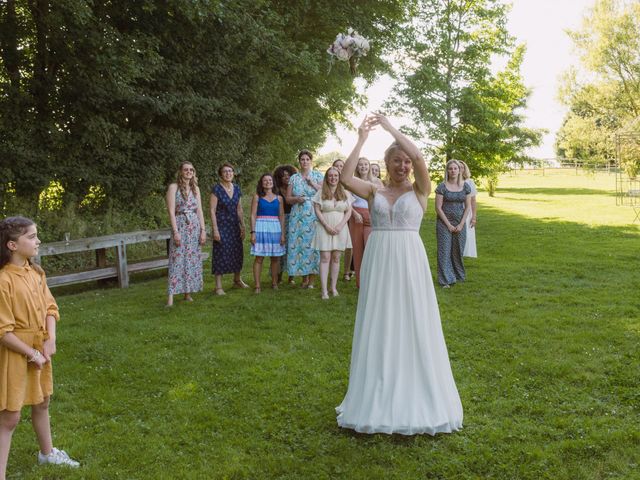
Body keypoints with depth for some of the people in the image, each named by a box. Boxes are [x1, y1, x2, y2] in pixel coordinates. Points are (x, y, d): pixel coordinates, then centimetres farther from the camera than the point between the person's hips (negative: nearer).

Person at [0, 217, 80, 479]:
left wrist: (50, 341, -10)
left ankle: (47, 453, 45)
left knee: (41, 403, 24)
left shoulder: (36, 272, 0)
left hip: (40, 350, 8)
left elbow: (50, 307, 5)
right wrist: (32, 354, -17)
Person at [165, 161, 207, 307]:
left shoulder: (195, 188, 12)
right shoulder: (173, 187, -2)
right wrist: (176, 232, -16)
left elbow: (199, 211, 10)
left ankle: (188, 292, 12)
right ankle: (171, 296, -11)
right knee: (177, 260, -9)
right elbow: (171, 211, -9)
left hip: (195, 227, 5)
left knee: (193, 259, 4)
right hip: (180, 226, -5)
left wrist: (203, 230, 2)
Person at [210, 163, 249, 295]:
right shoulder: (216, 189, -9)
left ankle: (237, 280, 32)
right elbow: (212, 210, -11)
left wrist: (243, 226, 10)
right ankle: (218, 286, 1)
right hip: (221, 225, -5)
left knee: (237, 252, 13)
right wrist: (215, 229, -16)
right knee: (220, 254, -4)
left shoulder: (236, 188, 7)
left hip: (234, 225, 5)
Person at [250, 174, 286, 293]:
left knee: (275, 258, 5)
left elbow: (281, 216, 10)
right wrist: (253, 232, -9)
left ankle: (274, 283, 17)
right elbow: (253, 215, 0)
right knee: (259, 257, -4)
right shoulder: (257, 197, 3)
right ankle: (257, 285, 0)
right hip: (261, 228, -3)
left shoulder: (279, 198, 10)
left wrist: (282, 233, 3)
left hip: (275, 228, 3)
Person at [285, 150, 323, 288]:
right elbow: (288, 198, 11)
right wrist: (297, 199, -9)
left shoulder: (318, 175, 9)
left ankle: (311, 279, 0)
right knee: (299, 244, -3)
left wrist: (312, 183, -9)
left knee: (312, 243, -7)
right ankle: (304, 278, 7)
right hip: (298, 216, 2)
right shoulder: (294, 178, 13)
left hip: (314, 216, -2)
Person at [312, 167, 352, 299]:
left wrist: (340, 225, -8)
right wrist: (327, 226, -12)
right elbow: (317, 210, -3)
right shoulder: (321, 193, 2)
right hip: (325, 228, -2)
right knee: (325, 258, -6)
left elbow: (348, 211, 5)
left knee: (336, 258, 5)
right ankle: (324, 291, -8)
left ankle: (334, 287, 13)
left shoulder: (344, 193, 8)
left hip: (340, 228, 2)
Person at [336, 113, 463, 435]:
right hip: (378, 263, 2)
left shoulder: (419, 190, 2)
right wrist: (361, 140, -8)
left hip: (409, 263, -2)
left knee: (411, 326, 3)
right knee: (378, 327, 8)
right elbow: (346, 178, -10)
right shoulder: (374, 191, 7)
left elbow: (419, 157, -16)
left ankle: (416, 396, 17)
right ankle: (379, 395, 21)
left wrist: (390, 127, -10)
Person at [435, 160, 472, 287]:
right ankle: (446, 280, 3)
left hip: (460, 224, 3)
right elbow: (438, 208, -7)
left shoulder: (465, 186, 4)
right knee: (445, 250, -2)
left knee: (458, 250, 6)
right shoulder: (442, 187, -5)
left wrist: (461, 224, -3)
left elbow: (468, 207, 6)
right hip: (444, 223, -2)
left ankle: (458, 275, 22)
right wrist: (449, 225, -9)